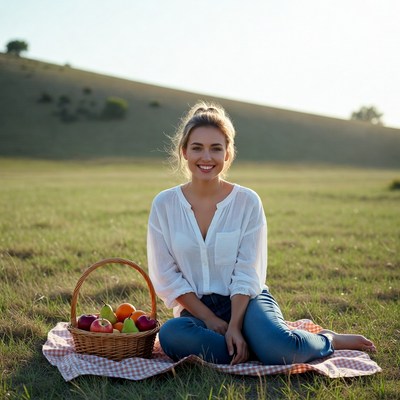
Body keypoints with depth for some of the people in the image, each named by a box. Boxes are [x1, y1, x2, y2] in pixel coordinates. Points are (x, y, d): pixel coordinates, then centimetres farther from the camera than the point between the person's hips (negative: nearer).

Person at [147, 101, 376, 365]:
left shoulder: (247, 201, -4)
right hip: (195, 309, 1)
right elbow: (166, 276, -3)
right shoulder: (164, 205, -1)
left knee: (279, 347, -32)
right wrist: (211, 320, -11)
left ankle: (329, 341, 2)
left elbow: (247, 274, -6)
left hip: (245, 301, -1)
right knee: (171, 334, -34)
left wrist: (234, 326, -19)